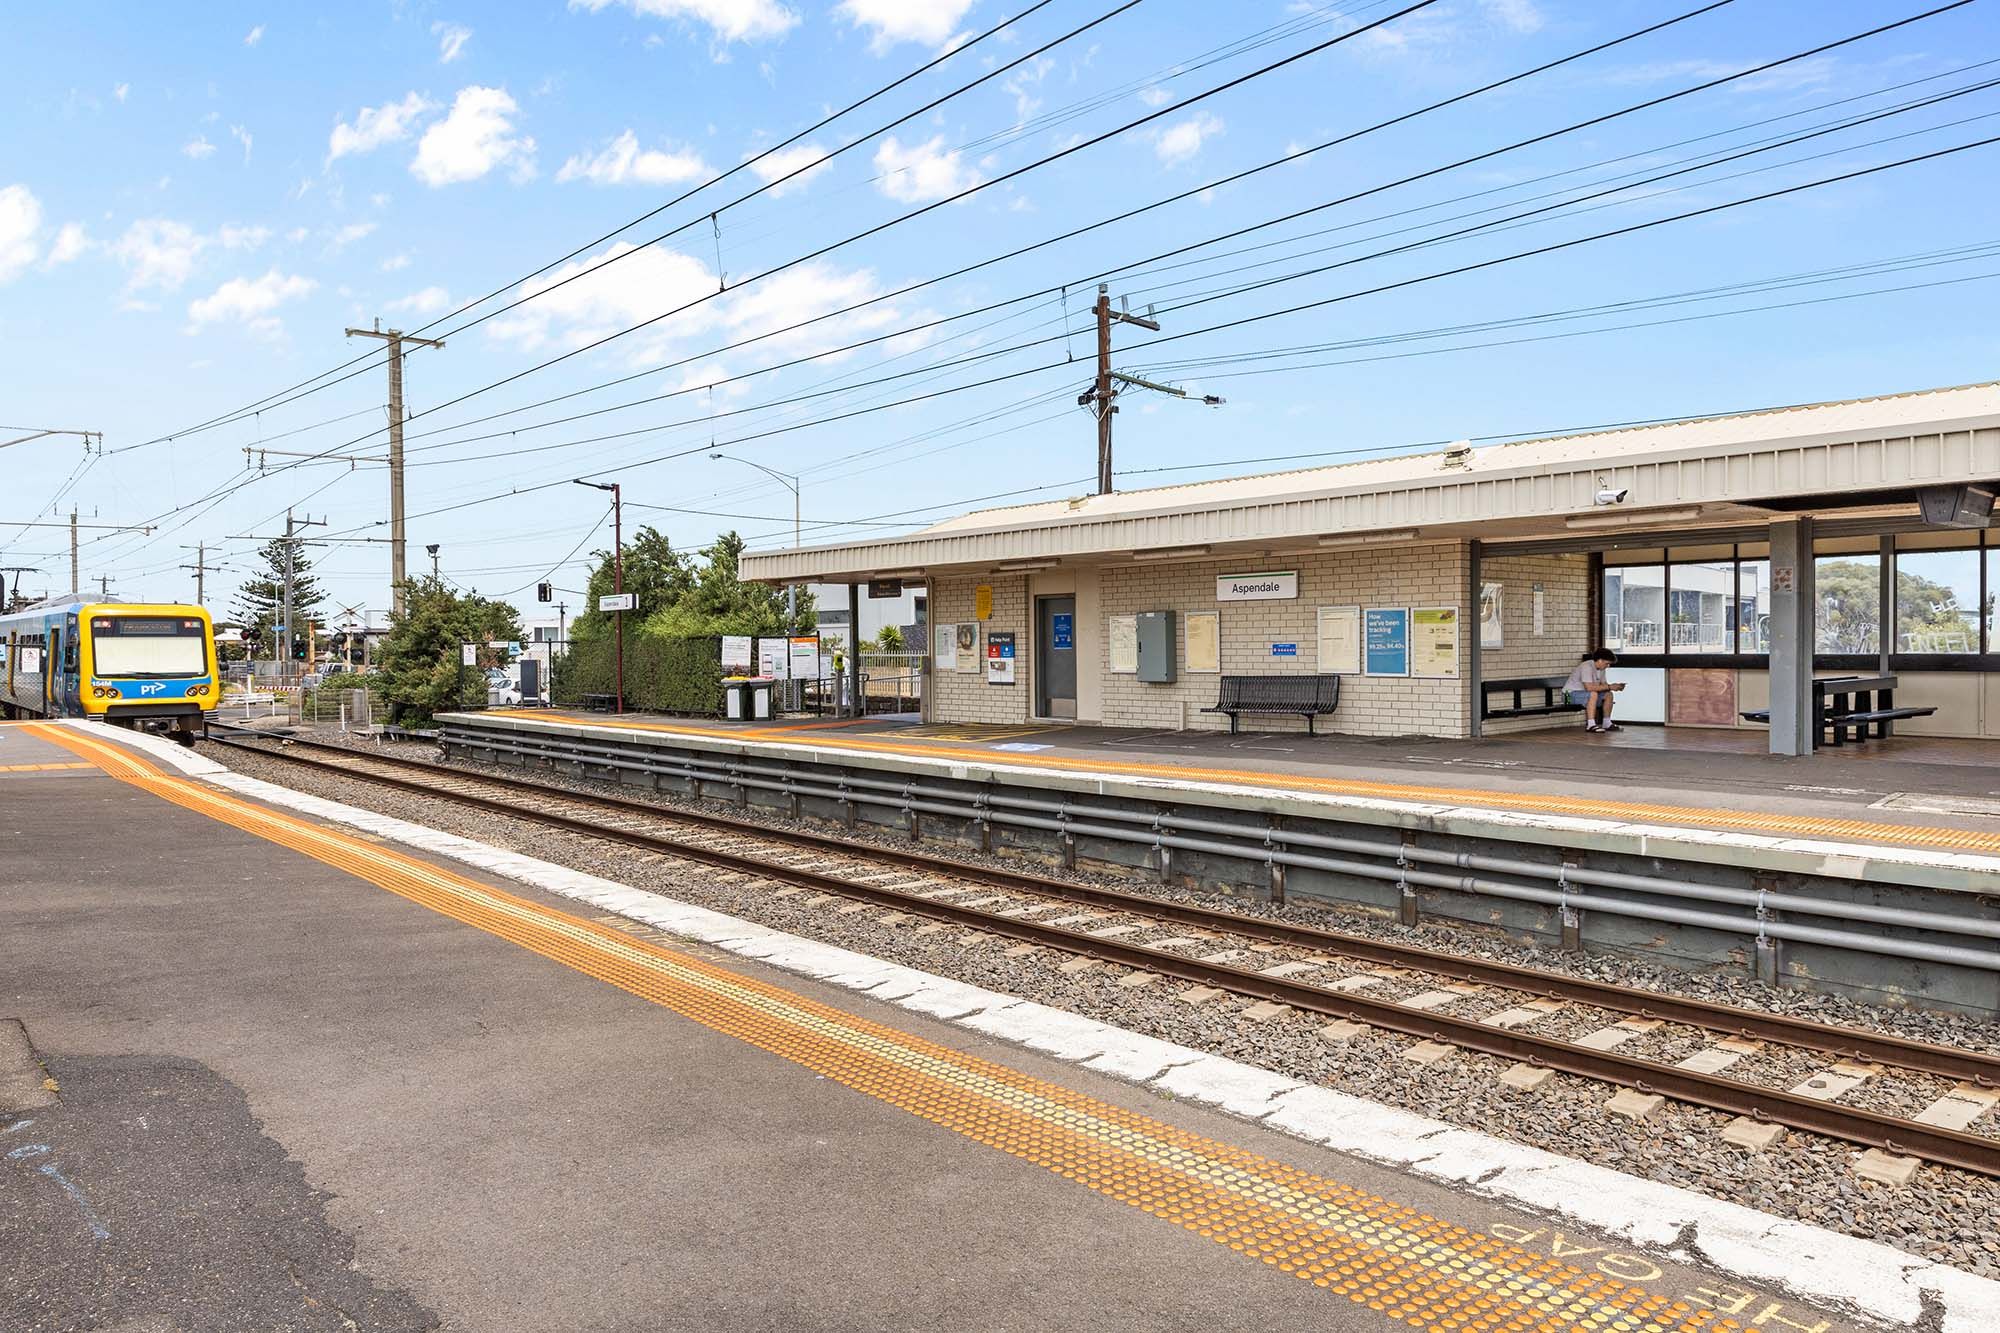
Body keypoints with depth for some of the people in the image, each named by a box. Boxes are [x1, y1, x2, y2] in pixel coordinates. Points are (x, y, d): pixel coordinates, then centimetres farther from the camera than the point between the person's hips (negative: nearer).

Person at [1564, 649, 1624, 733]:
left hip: (1584, 692, 10)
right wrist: (1609, 687, -29)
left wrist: (1614, 686, -14)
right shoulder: (1587, 667, -26)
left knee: (1609, 695, 0)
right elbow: (1589, 687, -35)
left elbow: (1604, 684, 7)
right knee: (1593, 694, -34)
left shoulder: (1600, 669, 5)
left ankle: (1607, 723, 6)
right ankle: (1590, 725, -34)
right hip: (1571, 693, -10)